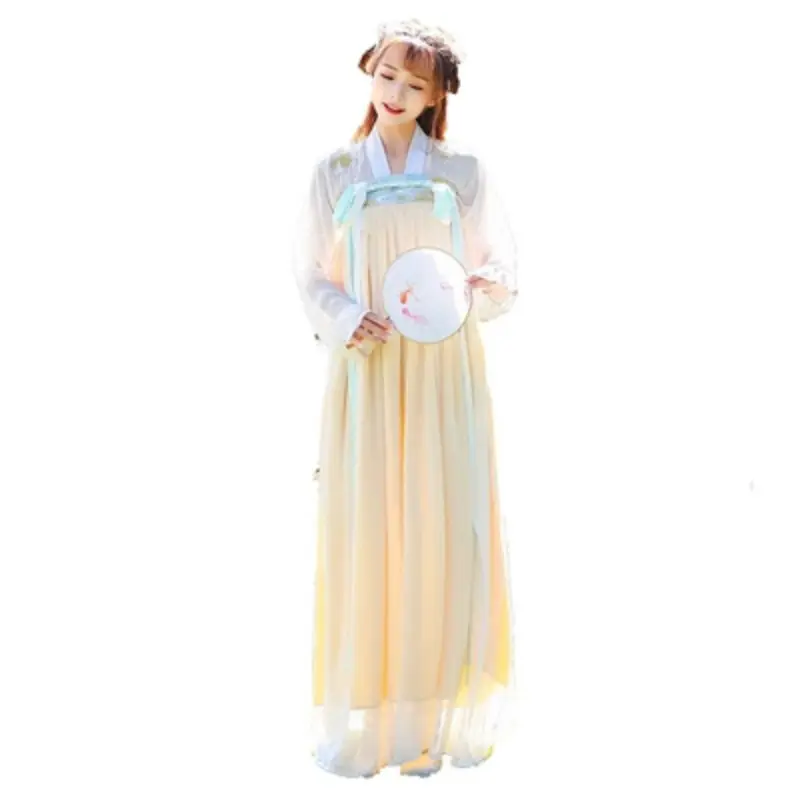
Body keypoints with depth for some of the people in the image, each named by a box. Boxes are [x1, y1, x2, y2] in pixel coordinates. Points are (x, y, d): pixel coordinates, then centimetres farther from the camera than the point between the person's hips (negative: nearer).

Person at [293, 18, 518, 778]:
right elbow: (311, 277, 9)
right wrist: (344, 319, -10)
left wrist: (486, 285, -11)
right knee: (363, 532, -3)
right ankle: (360, 715, 9)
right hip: (366, 372, 0)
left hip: (444, 374, 0)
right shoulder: (334, 173, 9)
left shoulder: (464, 173, 8)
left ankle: (439, 709, 11)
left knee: (447, 531, -2)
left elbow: (502, 268, 11)